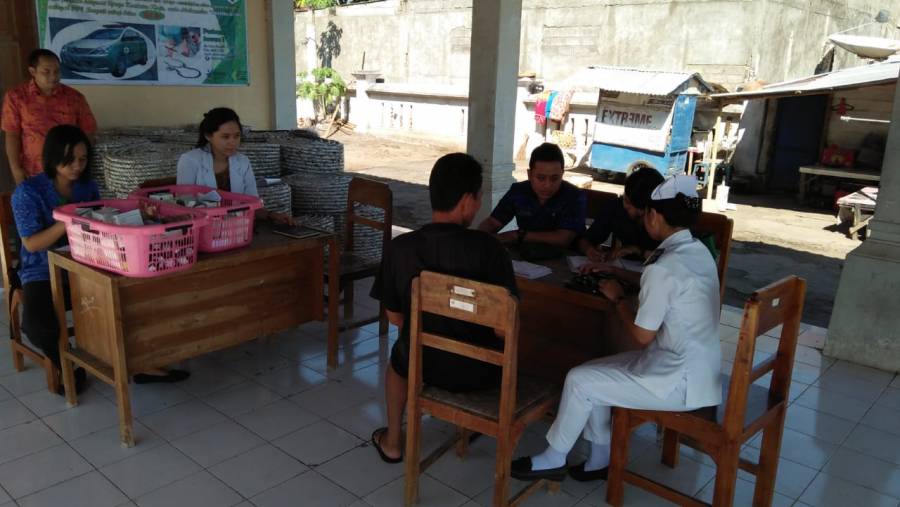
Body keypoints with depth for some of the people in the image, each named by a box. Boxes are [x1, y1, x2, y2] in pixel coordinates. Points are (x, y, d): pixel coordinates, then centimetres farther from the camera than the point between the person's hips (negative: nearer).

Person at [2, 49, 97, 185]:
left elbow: (87, 132, 2)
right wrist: (16, 169, -9)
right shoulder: (16, 97, -4)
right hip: (31, 174, 0)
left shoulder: (75, 97, -2)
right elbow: (12, 135, -4)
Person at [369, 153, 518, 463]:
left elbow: (394, 316, -3)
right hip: (481, 371, 0)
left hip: (424, 365, 1)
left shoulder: (400, 248, -15)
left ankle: (392, 440, 47)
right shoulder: (489, 248, -20)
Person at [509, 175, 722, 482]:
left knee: (579, 381, -3)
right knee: (591, 373, 12)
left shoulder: (663, 268, -24)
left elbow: (642, 336, -18)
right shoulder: (699, 252, 4)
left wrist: (618, 298, -3)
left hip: (680, 381, -9)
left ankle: (554, 459, 16)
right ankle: (601, 458, 22)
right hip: (698, 369, 9)